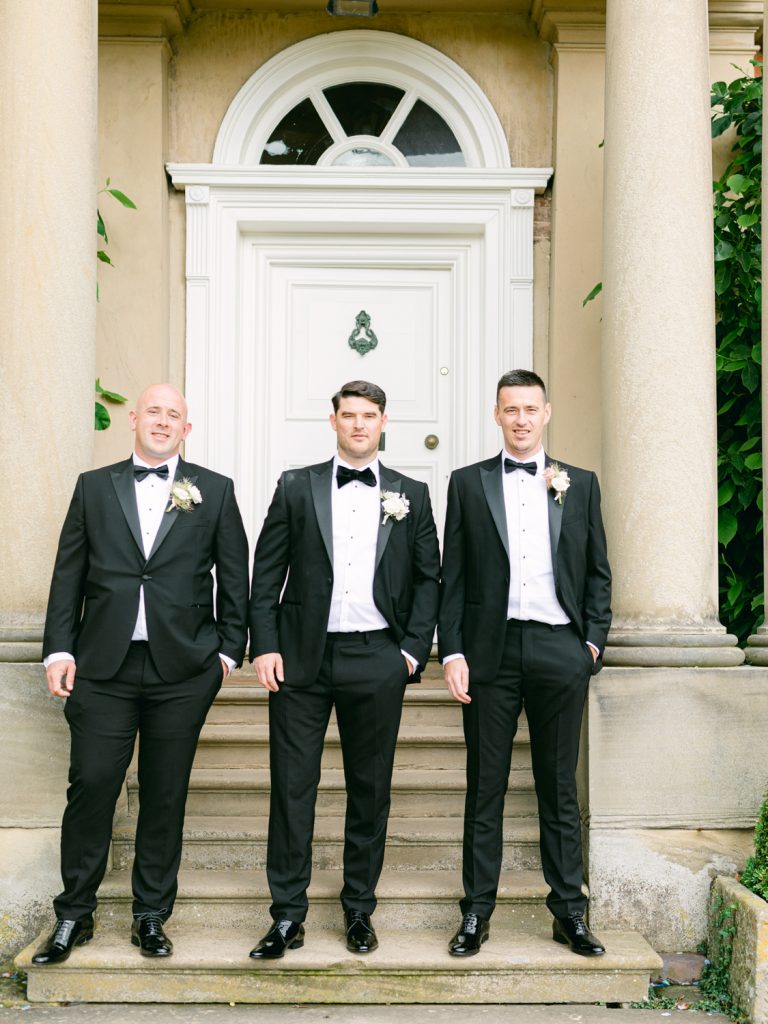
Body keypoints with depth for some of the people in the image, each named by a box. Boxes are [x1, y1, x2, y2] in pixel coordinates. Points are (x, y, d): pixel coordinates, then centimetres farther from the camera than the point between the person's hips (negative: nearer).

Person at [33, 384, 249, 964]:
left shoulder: (214, 490, 6)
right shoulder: (94, 487, 10)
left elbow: (235, 576, 7)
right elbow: (68, 574, 8)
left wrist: (228, 651, 2)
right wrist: (59, 649, 0)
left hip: (182, 669, 0)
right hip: (103, 666, 1)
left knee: (166, 796, 7)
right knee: (91, 786, 1)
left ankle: (152, 916, 21)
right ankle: (74, 915, 16)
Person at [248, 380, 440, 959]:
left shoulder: (411, 495, 9)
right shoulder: (296, 488, 7)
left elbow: (429, 578, 9)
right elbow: (267, 573, 4)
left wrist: (414, 649, -1)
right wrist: (265, 646, -5)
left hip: (377, 660, 1)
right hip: (303, 657, 0)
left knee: (371, 789, 8)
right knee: (292, 786, 1)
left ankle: (359, 911, 21)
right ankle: (288, 917, 11)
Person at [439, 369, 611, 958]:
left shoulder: (580, 484, 10)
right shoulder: (468, 483, 7)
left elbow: (598, 572, 12)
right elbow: (453, 575, 4)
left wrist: (593, 641, 1)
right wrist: (451, 651, -3)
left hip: (560, 650, 1)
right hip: (492, 650, -1)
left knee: (560, 788, 9)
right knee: (485, 787, 5)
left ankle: (570, 912, 19)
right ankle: (477, 913, 15)